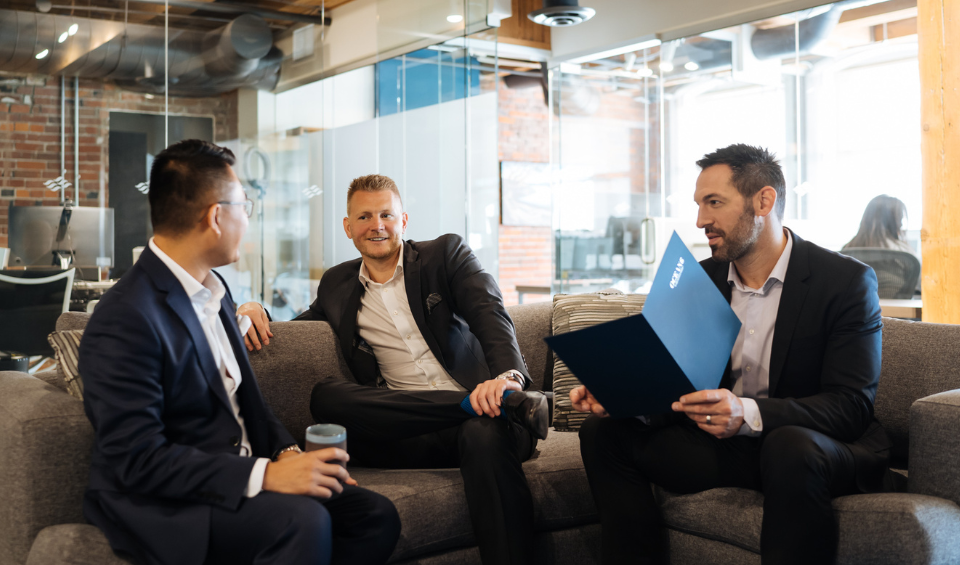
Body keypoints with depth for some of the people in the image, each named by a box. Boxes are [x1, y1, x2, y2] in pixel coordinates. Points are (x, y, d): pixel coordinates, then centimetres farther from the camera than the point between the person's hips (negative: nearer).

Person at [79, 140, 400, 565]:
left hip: (235, 474, 8)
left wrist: (287, 451, 0)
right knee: (303, 522, -32)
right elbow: (138, 459, -23)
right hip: (159, 501, -8)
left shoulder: (213, 291, 11)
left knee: (376, 516, -7)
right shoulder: (126, 320, -19)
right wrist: (263, 475, -28)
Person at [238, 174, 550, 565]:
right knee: (325, 396, -25)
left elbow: (491, 315, -5)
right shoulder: (337, 286, 21)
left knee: (485, 434, -38)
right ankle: (495, 404, -28)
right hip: (410, 432, 3)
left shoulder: (446, 253, 11)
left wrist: (508, 375, -28)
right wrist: (254, 311, 6)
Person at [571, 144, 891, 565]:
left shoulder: (847, 281, -11)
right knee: (604, 432, -10)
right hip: (723, 445, 5)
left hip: (820, 451, -5)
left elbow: (853, 405, -19)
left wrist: (748, 414, -35)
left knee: (790, 446, -39)